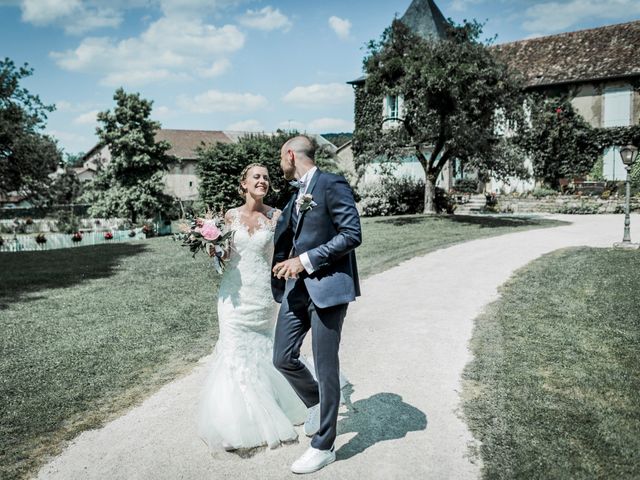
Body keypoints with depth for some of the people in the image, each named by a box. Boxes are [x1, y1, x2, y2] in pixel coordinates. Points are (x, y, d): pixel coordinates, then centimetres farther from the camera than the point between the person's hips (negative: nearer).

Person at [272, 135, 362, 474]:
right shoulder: (297, 192, 16)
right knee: (283, 358, 8)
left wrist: (306, 260, -18)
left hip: (328, 286, -8)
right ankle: (317, 403, 37)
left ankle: (323, 446, 19)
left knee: (326, 366, 2)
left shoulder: (332, 185, -9)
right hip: (297, 286, 8)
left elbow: (352, 235, -16)